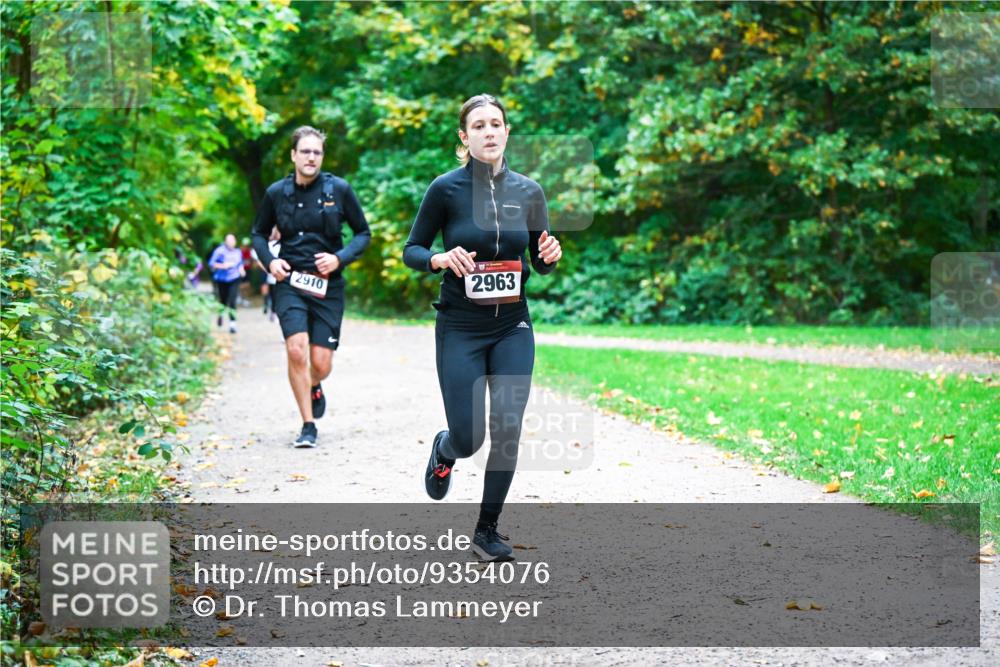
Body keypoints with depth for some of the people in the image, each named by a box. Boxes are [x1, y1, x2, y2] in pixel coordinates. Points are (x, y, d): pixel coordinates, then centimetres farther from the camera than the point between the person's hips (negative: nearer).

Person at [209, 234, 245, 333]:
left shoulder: (238, 252, 6)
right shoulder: (220, 251, -7)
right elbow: (211, 263, -6)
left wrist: (241, 269, 4)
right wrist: (223, 266, -19)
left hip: (234, 279, 1)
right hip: (222, 280, -1)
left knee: (232, 302, -12)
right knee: (223, 300, 11)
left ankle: (232, 324, -10)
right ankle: (220, 314, 45)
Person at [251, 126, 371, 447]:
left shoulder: (339, 189, -3)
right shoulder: (277, 193, 2)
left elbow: (363, 233, 4)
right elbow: (259, 234, 16)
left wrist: (340, 258, -13)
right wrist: (269, 261, -3)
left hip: (327, 285, 0)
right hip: (290, 282, 0)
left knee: (321, 364, -2)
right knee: (296, 349, -18)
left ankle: (314, 387, 38)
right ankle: (308, 426, -4)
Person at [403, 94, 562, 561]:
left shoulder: (528, 191, 2)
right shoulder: (446, 189, -8)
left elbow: (541, 265, 11)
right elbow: (410, 250, 0)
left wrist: (550, 255, -11)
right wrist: (440, 258, -20)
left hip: (513, 329, 3)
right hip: (460, 329, -3)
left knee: (507, 430, -4)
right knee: (467, 438, -3)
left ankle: (487, 530, 13)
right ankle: (443, 452, 36)